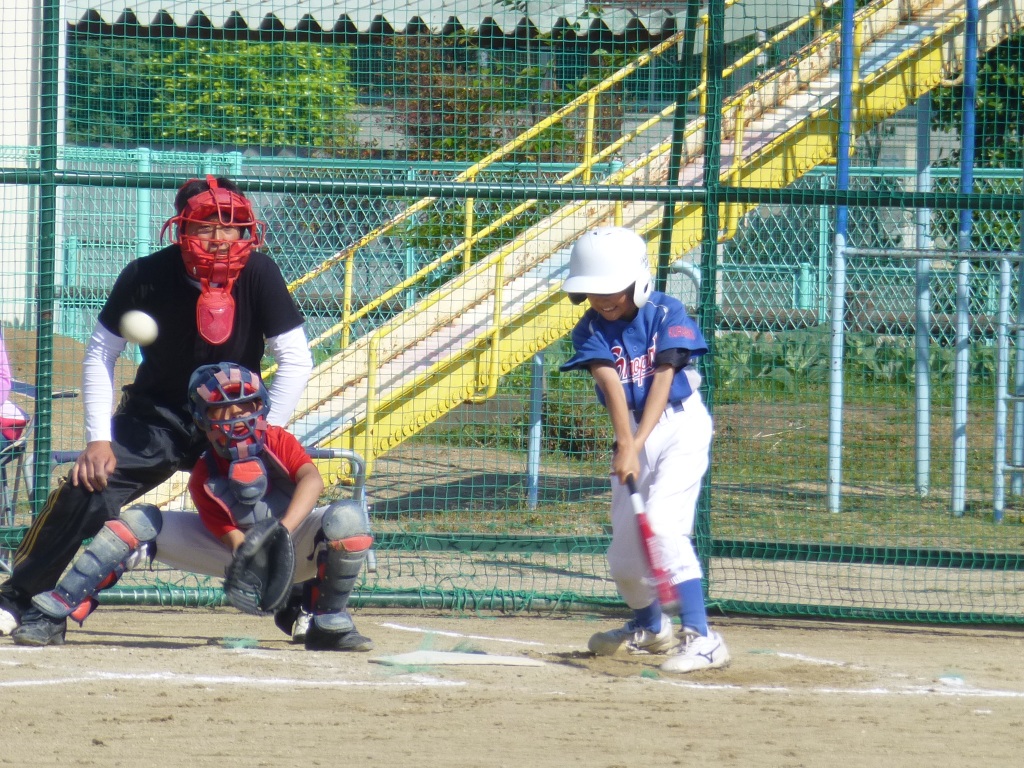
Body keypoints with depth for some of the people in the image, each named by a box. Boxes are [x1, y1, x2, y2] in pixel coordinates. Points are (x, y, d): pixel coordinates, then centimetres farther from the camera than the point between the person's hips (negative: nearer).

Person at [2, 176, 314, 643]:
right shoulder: (147, 276, -16)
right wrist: (99, 438, -12)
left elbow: (295, 360, -11)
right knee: (86, 494, -18)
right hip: (156, 417, 0)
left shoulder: (258, 274, -17)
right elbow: (100, 353, -5)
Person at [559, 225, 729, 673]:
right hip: (631, 433, 5)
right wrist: (625, 446, -34)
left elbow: (662, 380, -21)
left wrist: (638, 444, -31)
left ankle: (701, 640, -26)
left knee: (663, 526, -23)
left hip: (680, 424, -5)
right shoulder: (592, 330, -5)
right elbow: (611, 384, -20)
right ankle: (650, 628, 38)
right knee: (623, 551, 8)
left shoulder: (667, 315, -13)